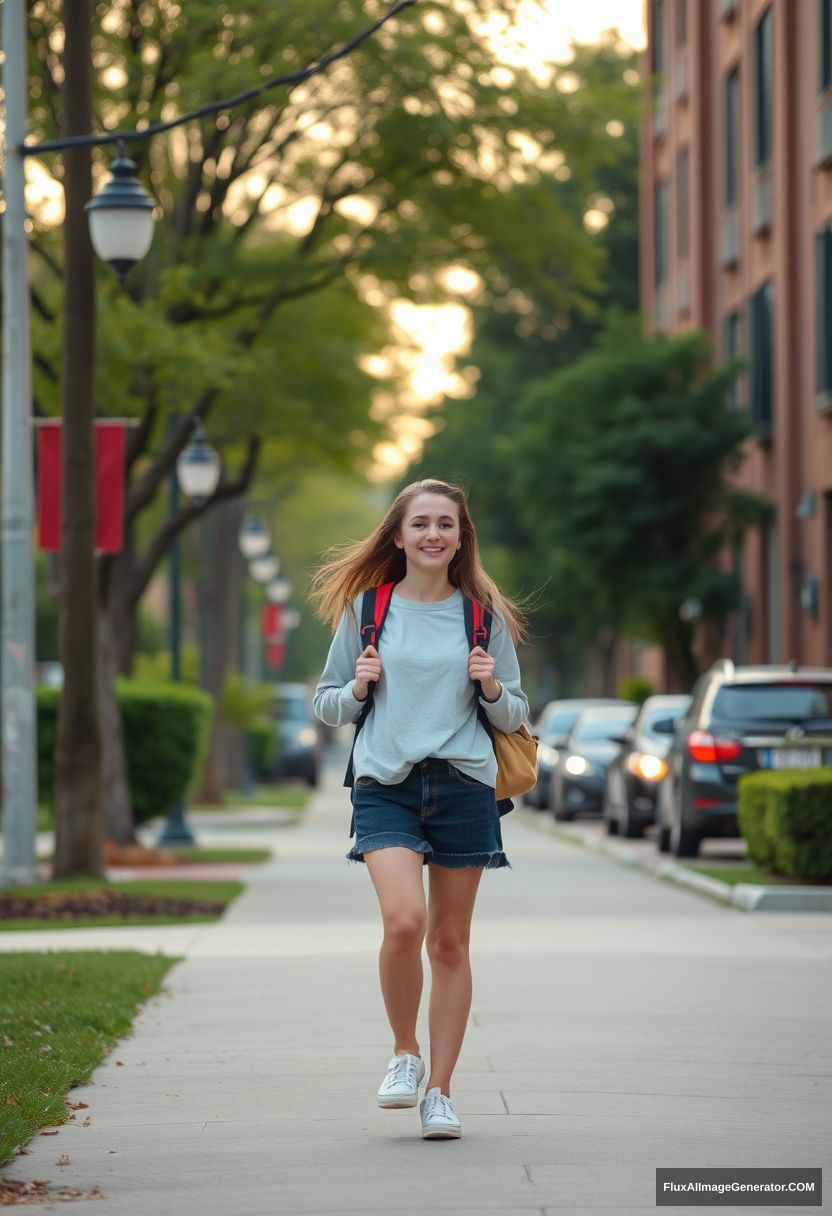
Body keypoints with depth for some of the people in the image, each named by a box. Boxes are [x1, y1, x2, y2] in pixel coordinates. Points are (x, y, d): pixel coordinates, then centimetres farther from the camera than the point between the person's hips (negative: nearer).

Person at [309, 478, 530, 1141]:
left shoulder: (485, 616, 8)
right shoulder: (365, 608, 7)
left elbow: (515, 716, 14)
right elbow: (328, 705, 14)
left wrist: (492, 688, -7)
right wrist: (358, 689, -7)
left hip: (465, 784, 1)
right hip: (386, 783, -1)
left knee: (450, 943, 4)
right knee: (404, 920, -21)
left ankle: (439, 1090, 14)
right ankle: (404, 1052, 3)